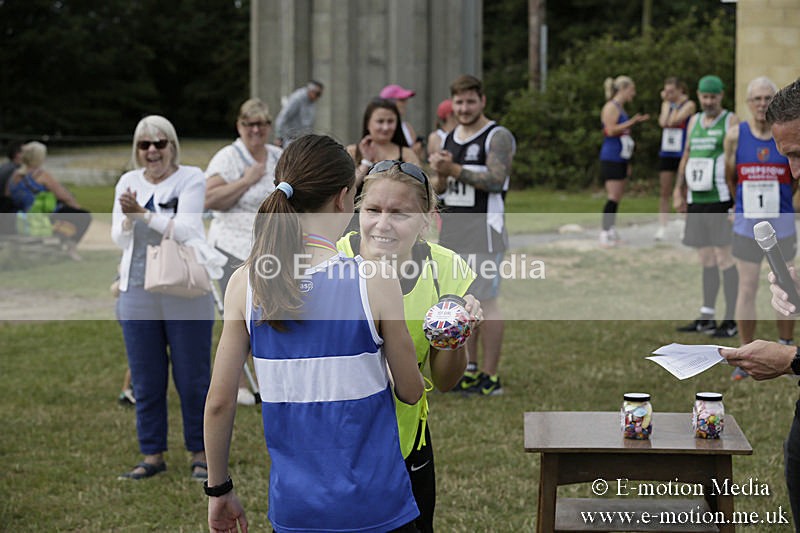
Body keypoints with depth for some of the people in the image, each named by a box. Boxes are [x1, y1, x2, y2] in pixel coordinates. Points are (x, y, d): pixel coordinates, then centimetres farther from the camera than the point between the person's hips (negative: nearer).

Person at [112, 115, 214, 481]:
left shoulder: (190, 178, -1)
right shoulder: (128, 183, 10)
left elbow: (185, 229, -14)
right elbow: (119, 239, 6)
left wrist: (143, 214, -20)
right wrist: (128, 218, -14)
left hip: (186, 294, -4)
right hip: (138, 294, 4)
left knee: (193, 378, 2)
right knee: (145, 379, 8)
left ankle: (200, 453, 13)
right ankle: (152, 455, 17)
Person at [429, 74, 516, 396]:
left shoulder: (498, 137, -7)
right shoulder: (450, 138, 16)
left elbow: (495, 180, -20)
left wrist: (453, 169, -21)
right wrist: (440, 174, -2)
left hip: (483, 233, -7)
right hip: (453, 231, 8)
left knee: (486, 302, -6)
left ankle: (490, 378, -3)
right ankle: (470, 370, 18)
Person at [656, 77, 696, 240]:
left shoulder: (689, 104, -5)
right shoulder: (667, 104, 11)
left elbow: (674, 120, -18)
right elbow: (663, 122, -8)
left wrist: (675, 104, -8)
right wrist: (666, 102, -4)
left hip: (683, 153, -5)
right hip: (666, 153, 5)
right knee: (665, 192, 2)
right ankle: (662, 227, 2)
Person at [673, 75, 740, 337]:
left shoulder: (732, 122, -5)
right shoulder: (694, 121, 15)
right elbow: (686, 156, 21)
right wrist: (678, 192, 14)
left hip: (721, 201, -6)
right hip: (697, 201, 6)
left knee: (724, 259, -7)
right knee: (706, 260, 11)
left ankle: (731, 321, -3)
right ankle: (707, 317, 17)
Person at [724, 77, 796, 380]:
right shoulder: (735, 135, -2)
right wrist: (741, 202, 8)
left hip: (782, 225, 0)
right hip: (746, 224, 0)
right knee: (747, 289, -1)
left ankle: (786, 349, 26)